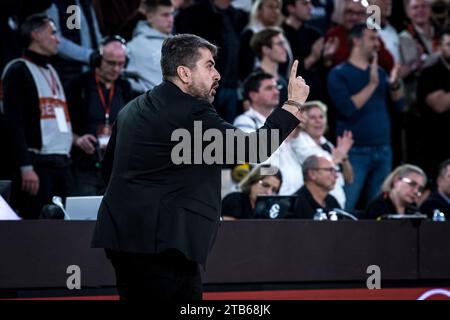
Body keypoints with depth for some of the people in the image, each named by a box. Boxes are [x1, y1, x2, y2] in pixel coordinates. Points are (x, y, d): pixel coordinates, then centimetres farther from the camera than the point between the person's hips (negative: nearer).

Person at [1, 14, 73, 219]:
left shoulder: (51, 72, 23)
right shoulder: (18, 71, -3)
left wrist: (66, 161, 18)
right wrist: (25, 167, -20)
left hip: (61, 163, 8)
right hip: (37, 163, -8)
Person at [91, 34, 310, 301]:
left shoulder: (133, 108, 15)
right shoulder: (191, 112, -13)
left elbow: (109, 166, 23)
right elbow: (253, 148, -15)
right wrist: (294, 104, -5)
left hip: (122, 238, 10)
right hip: (162, 243, -10)